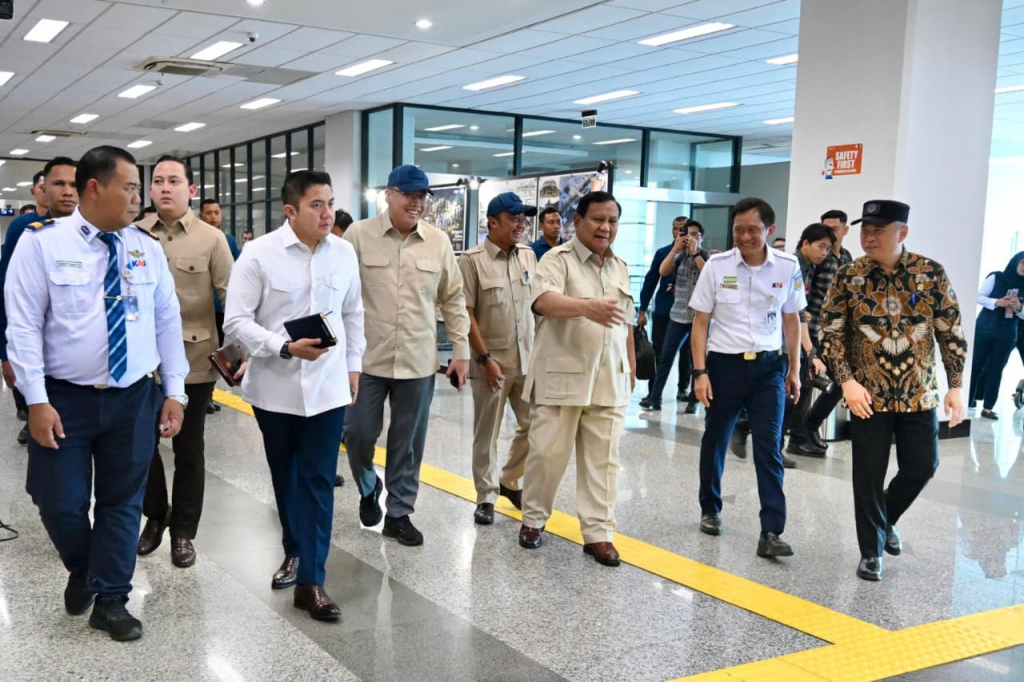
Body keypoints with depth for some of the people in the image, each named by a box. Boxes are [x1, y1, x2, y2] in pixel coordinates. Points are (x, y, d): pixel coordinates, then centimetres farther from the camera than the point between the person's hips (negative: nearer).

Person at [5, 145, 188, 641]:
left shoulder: (148, 249, 4)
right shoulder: (42, 243, -6)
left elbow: (167, 322, 6)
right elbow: (24, 325, -8)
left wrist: (174, 391, 2)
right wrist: (37, 401, -13)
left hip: (135, 399, 3)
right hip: (65, 399, -2)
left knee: (123, 502, 10)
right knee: (60, 503, 3)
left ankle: (111, 601, 26)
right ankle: (82, 571, 35)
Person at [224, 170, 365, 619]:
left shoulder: (344, 253, 1)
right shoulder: (258, 254, -10)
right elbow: (236, 321, -11)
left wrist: (353, 364, 12)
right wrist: (286, 348, -22)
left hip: (326, 385, 1)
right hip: (275, 385, -1)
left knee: (318, 482, -1)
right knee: (285, 478, 15)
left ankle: (311, 580, 4)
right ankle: (295, 553, 36)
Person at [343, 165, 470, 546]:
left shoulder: (439, 242, 2)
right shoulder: (359, 234, -4)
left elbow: (453, 300, 9)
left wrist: (461, 350, 6)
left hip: (418, 361, 2)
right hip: (366, 358, -1)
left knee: (408, 443, 8)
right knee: (358, 434, 5)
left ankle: (399, 514, 23)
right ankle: (368, 489, 34)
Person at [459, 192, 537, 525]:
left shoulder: (528, 255, 7)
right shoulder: (472, 260, -10)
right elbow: (466, 313, -12)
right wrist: (485, 358, -15)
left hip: (527, 358, 5)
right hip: (491, 361, -5)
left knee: (533, 425, 9)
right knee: (487, 433, 6)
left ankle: (510, 481, 29)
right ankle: (486, 497, 19)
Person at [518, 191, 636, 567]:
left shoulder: (620, 267, 14)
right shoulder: (557, 259, -7)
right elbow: (544, 300, -28)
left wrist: (632, 367, 20)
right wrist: (588, 306, -44)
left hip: (609, 380, 5)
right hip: (561, 376, -5)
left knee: (602, 458, 6)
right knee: (548, 452, 3)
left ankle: (598, 533, 13)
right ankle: (533, 519, 22)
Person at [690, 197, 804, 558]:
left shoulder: (788, 267, -3)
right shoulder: (717, 266, -7)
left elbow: (791, 320, 9)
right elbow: (700, 322, -2)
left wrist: (794, 369, 9)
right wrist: (700, 372, -9)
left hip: (768, 367, 0)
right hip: (724, 364, 0)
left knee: (769, 449, -5)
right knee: (715, 441, 13)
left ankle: (771, 532, -3)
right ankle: (710, 510, 34)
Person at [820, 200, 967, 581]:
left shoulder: (931, 274, -5)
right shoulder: (849, 276, -6)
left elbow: (951, 332, 0)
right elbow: (831, 333, -4)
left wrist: (956, 386, -4)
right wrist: (847, 382, -14)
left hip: (918, 394, 1)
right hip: (868, 395, -1)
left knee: (922, 466, 7)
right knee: (869, 475, 3)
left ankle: (886, 518, 36)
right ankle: (871, 551, 19)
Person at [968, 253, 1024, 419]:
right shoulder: (996, 278, -2)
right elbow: (979, 297, -7)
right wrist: (997, 302, -23)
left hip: (1006, 335, 3)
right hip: (984, 330, -3)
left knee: (996, 370, 4)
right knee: (975, 366, 0)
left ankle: (987, 407, 6)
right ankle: (966, 402, 9)